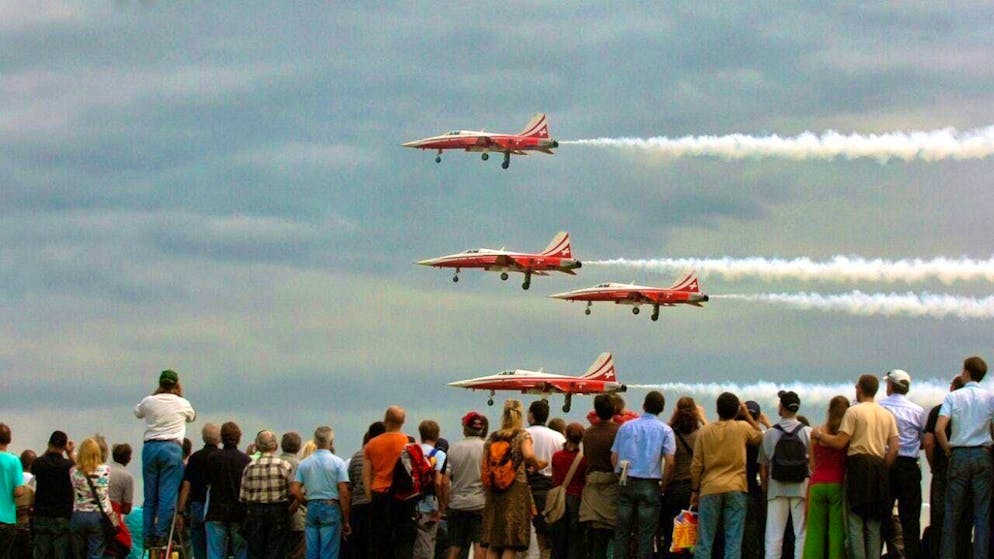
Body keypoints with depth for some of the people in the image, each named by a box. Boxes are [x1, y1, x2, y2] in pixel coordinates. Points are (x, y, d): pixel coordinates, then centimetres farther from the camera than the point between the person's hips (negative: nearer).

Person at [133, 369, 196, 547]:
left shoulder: (149, 402, 4)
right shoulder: (182, 404, 1)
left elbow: (137, 412, 25)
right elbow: (191, 417, 22)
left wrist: (155, 394, 26)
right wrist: (179, 395, 29)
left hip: (150, 447, 2)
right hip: (172, 448, -2)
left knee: (150, 495, 8)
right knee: (167, 495, -3)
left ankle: (148, 536, 6)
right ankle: (161, 535, -9)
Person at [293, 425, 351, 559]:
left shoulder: (304, 463, 6)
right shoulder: (337, 463, -5)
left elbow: (295, 490, 0)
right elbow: (343, 493, -8)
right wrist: (346, 521, -3)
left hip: (311, 508, 4)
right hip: (331, 508, -4)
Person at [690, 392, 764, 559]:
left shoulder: (704, 431, 1)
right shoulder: (743, 428, -3)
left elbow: (696, 465, 2)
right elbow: (760, 437, 19)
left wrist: (694, 490, 11)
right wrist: (747, 416, 22)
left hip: (710, 489, 1)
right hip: (736, 489, -1)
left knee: (705, 539, 3)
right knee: (733, 539, -1)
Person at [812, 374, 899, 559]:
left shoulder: (854, 411, -4)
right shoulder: (887, 415, 13)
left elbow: (839, 442, -9)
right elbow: (894, 448, 6)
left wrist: (819, 435, 6)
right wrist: (883, 470, 12)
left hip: (858, 465, -5)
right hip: (879, 467, 5)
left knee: (855, 523, -5)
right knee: (874, 526, 8)